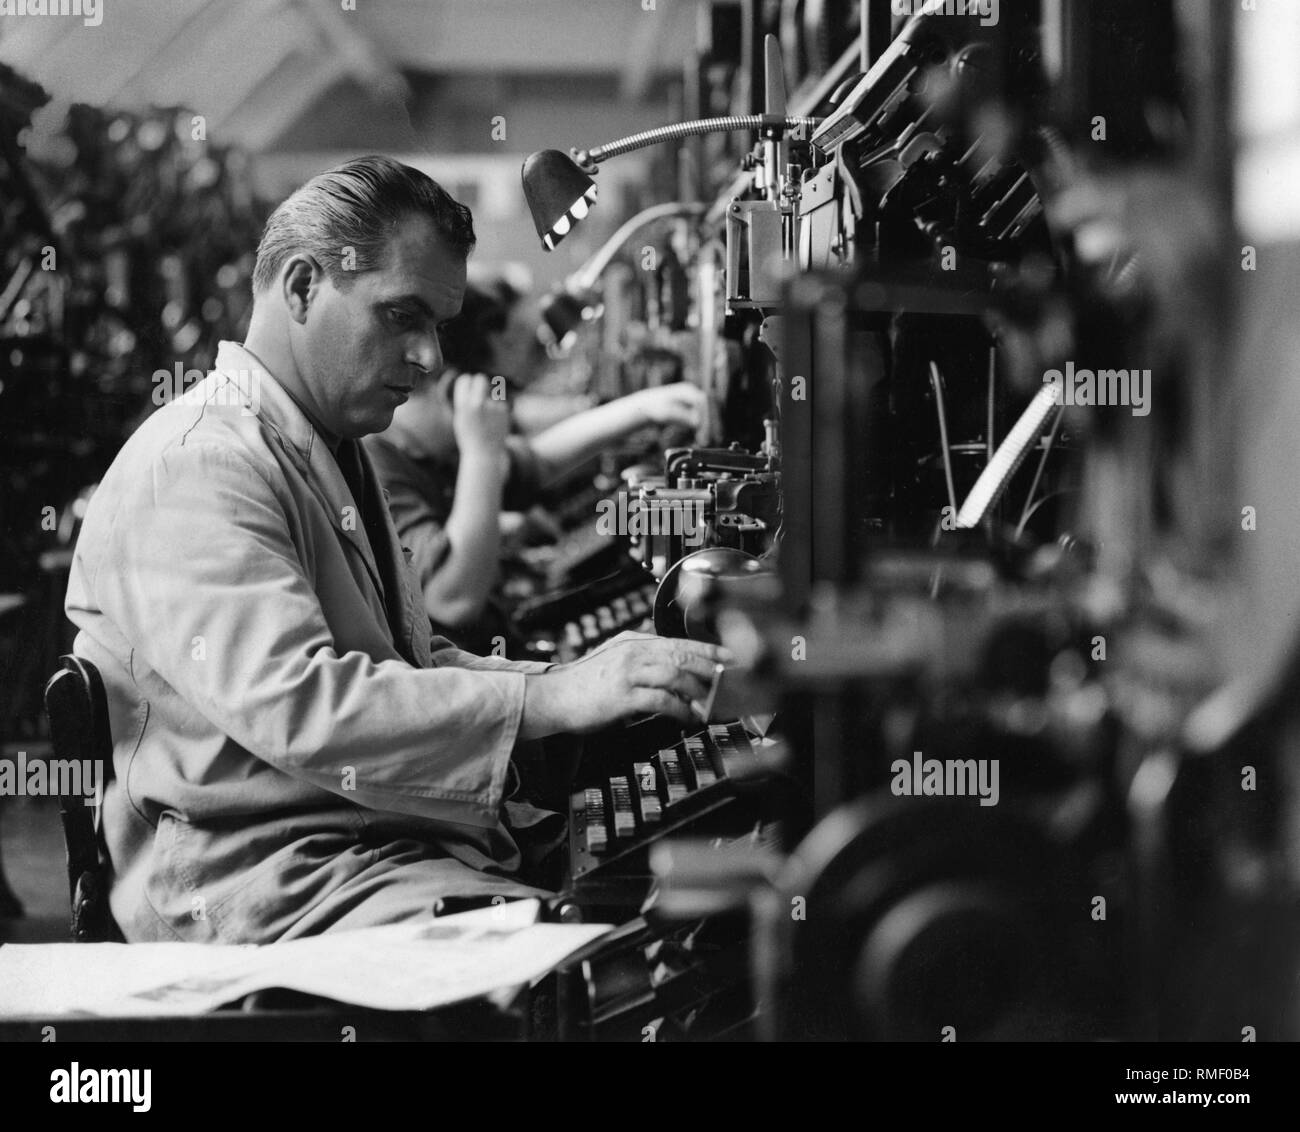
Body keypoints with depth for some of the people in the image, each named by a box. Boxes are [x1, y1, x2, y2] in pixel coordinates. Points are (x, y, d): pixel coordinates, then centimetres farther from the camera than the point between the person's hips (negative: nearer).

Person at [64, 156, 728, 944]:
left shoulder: (335, 452, 22)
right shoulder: (194, 468, -13)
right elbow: (295, 704, -25)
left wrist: (591, 680, 7)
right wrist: (551, 699, -27)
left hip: (404, 837, 9)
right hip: (275, 889, -9)